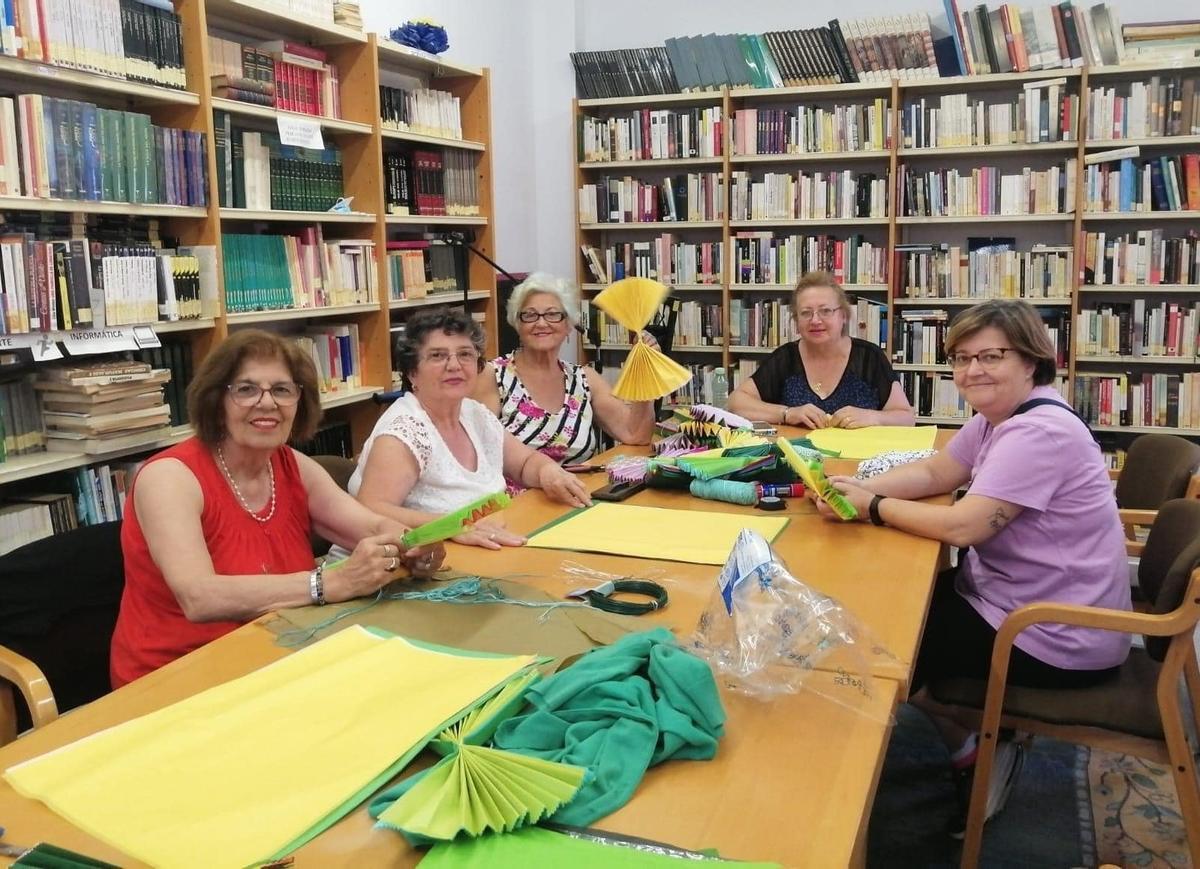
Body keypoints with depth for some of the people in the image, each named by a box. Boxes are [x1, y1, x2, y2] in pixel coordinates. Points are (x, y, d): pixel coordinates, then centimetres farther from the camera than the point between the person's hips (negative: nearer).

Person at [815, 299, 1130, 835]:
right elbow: (933, 472, 9)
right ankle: (976, 745, 21)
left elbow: (964, 526, -30)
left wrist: (873, 507, -16)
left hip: (1056, 641, -10)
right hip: (1014, 598, 10)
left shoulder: (1039, 432, -26)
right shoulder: (999, 416, 6)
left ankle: (975, 754, 18)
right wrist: (861, 487, -10)